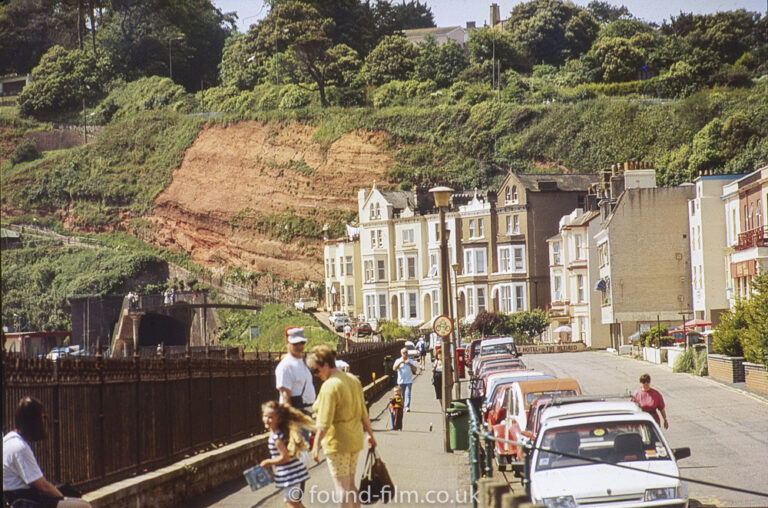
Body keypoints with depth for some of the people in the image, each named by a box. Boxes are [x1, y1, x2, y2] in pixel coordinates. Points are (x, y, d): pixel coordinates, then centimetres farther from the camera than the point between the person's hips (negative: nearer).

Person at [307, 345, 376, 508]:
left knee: (342, 487, -3)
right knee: (350, 485, 16)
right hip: (355, 439, 9)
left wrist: (316, 445, -18)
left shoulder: (330, 386, -17)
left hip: (337, 442, -9)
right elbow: (363, 413, 15)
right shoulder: (353, 380, 8)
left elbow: (324, 423, -21)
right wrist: (370, 433, 24)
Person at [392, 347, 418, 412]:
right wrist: (400, 363, -19)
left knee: (408, 394, -14)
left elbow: (416, 369, -1)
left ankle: (407, 407, -21)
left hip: (409, 381, -1)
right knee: (402, 395, 8)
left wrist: (410, 364, -14)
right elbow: (394, 368, -9)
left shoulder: (411, 361, 6)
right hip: (401, 381, 1)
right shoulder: (398, 361, 5)